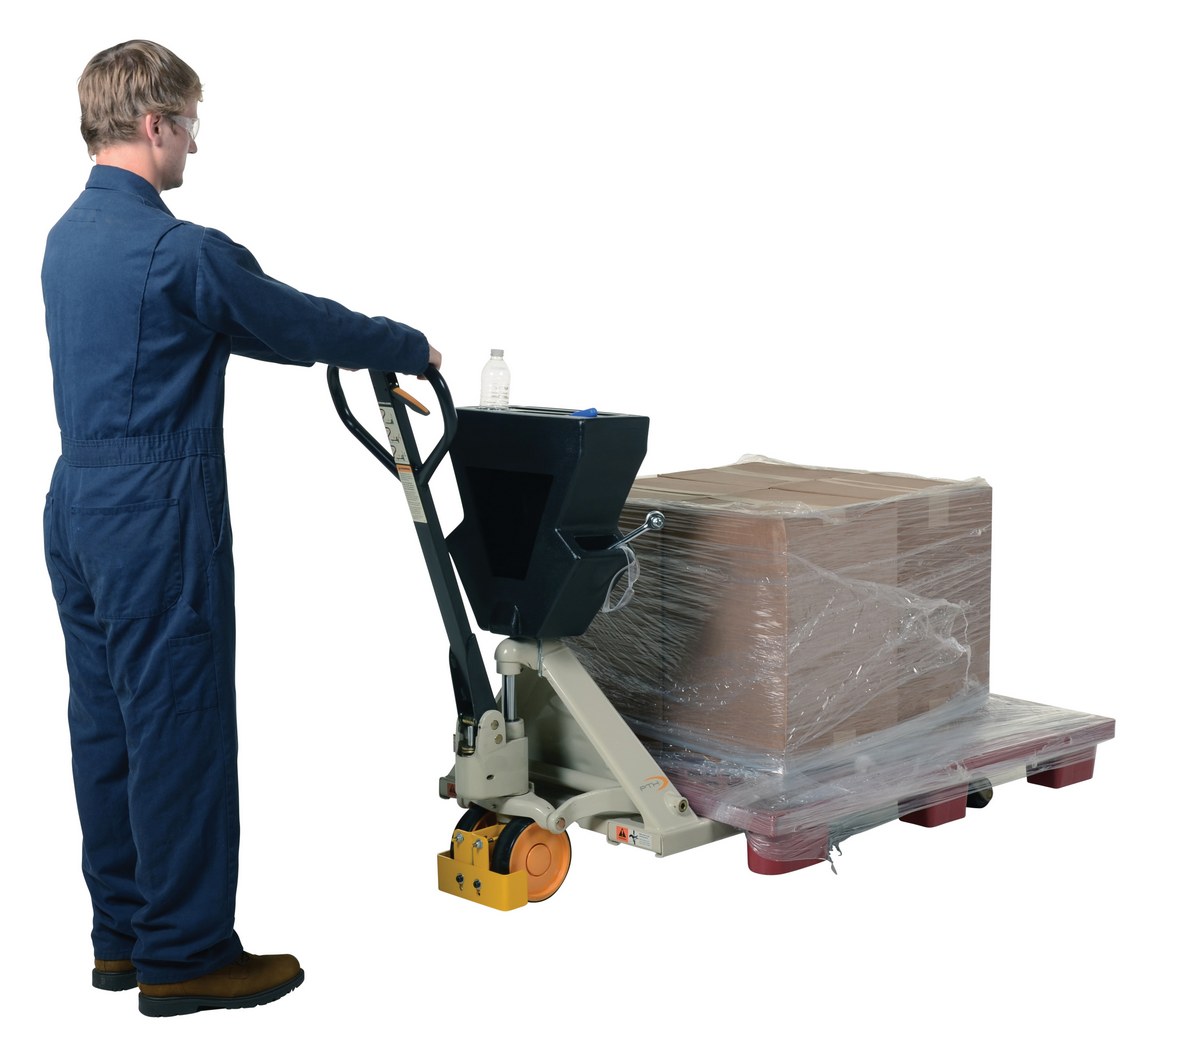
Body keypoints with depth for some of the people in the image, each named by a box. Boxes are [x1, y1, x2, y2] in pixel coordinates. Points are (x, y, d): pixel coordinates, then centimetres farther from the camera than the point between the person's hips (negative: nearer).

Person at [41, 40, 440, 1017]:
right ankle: (184, 954, 7)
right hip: (154, 518, -9)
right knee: (180, 727, -1)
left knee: (106, 719, 13)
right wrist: (410, 346, 10)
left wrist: (363, 345, 26)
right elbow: (301, 324, -7)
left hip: (78, 506, 9)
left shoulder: (68, 237, 12)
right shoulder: (179, 250, -18)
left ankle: (123, 932, 23)